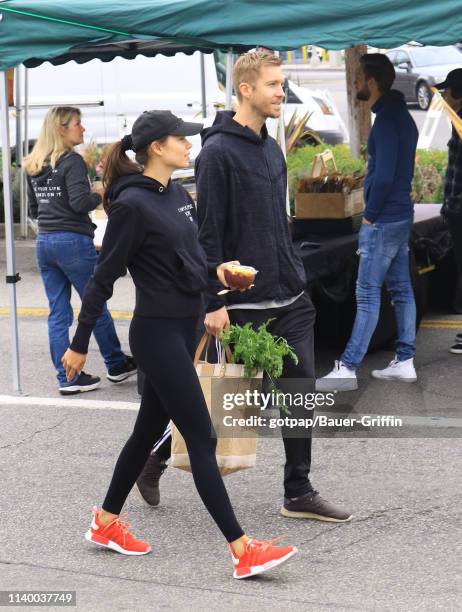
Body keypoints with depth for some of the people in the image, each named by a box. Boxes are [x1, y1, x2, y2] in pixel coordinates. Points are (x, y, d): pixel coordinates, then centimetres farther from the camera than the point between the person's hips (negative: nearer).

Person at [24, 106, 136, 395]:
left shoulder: (33, 165, 12)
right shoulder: (71, 161, -13)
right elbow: (80, 202, -21)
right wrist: (101, 194, -4)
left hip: (44, 241, 7)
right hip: (73, 241, -7)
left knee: (58, 313, 7)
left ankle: (67, 378, 9)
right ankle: (117, 365, 21)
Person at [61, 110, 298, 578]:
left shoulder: (178, 195, 9)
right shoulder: (132, 204, -16)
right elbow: (103, 277, -13)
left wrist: (215, 270, -1)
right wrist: (79, 344, -9)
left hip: (185, 329, 9)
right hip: (158, 332, -9)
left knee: (150, 428, 17)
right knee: (201, 439, -7)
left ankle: (106, 522, 33)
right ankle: (243, 551, -5)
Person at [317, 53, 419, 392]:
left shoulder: (387, 121, -18)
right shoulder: (401, 115, 12)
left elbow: (384, 176, -23)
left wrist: (369, 215, -12)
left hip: (383, 220, -10)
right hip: (401, 215, 10)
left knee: (368, 294, -8)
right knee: (401, 289, 11)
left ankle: (347, 369, -5)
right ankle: (405, 362, 16)